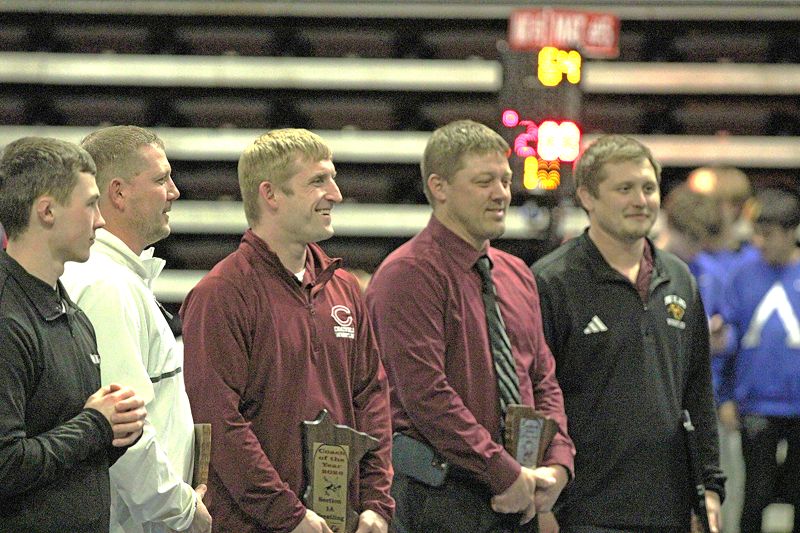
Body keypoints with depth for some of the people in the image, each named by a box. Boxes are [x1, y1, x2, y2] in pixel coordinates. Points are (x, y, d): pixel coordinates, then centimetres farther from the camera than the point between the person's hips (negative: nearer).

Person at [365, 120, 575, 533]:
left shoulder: (517, 275, 17)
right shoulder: (408, 274, -9)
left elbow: (543, 380, 19)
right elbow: (426, 393, -17)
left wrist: (557, 464, 1)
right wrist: (506, 474, -17)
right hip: (441, 499, -7)